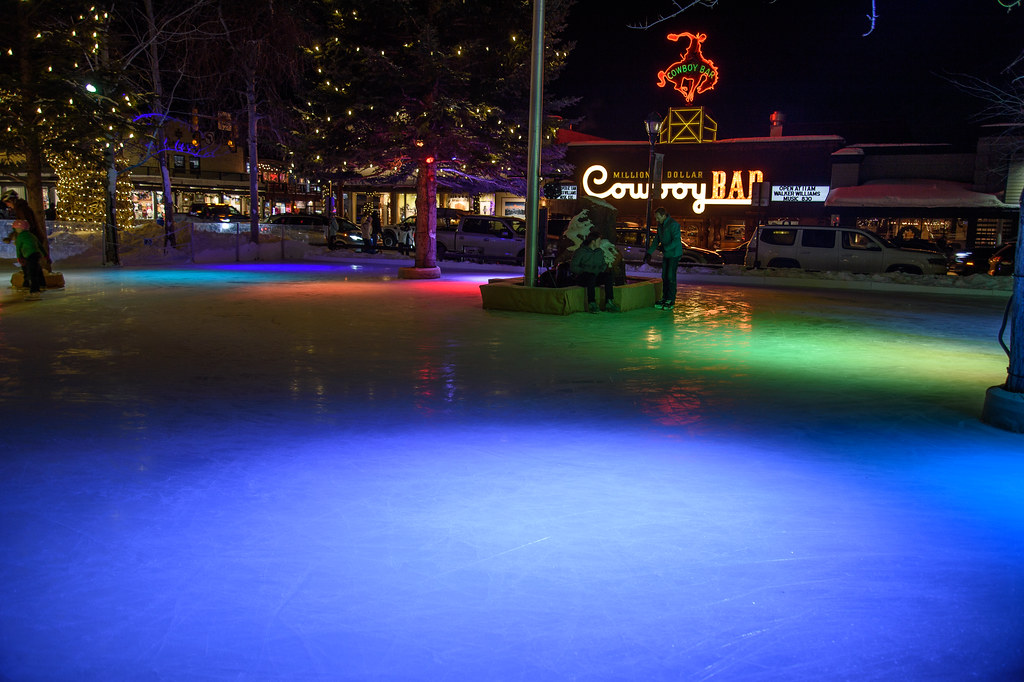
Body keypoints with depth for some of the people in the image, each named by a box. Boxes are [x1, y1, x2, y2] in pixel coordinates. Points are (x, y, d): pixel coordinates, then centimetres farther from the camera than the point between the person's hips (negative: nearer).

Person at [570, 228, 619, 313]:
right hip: (582, 278, -5)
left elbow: (603, 264, 26)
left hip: (596, 277, 5)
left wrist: (602, 268, 3)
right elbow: (573, 266, -7)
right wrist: (584, 271, -16)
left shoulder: (600, 251, 15)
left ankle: (609, 302, -28)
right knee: (591, 276, -38)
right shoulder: (581, 251, -3)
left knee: (609, 276, -22)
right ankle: (591, 303, -38)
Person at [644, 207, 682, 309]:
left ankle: (671, 300, -5)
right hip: (666, 254, 8)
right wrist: (649, 253, 13)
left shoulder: (673, 224, -19)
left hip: (674, 254, -8)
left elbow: (676, 240, -26)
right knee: (664, 276, 8)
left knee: (671, 276, -9)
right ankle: (665, 298, 16)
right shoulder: (660, 224, 8)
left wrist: (665, 247, -25)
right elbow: (657, 239, 16)